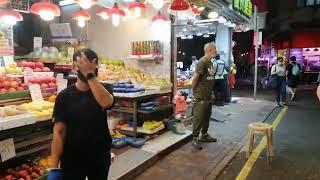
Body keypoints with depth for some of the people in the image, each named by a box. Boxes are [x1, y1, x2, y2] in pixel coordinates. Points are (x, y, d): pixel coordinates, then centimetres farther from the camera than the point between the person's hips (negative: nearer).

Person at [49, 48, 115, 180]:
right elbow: (58, 132, -9)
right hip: (72, 160, -1)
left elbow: (106, 103, -28)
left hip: (100, 158, 2)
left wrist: (90, 74, -32)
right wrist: (54, 166, -14)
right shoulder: (65, 96, -8)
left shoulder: (103, 89, -4)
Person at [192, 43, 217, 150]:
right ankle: (195, 139, 8)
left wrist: (210, 91, 13)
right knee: (198, 117, -2)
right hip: (200, 97, -9)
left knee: (207, 116, 18)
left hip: (209, 96, 9)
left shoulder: (210, 62, 13)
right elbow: (195, 78, -19)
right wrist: (193, 90, -10)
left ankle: (204, 135, 32)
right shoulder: (202, 62, -17)